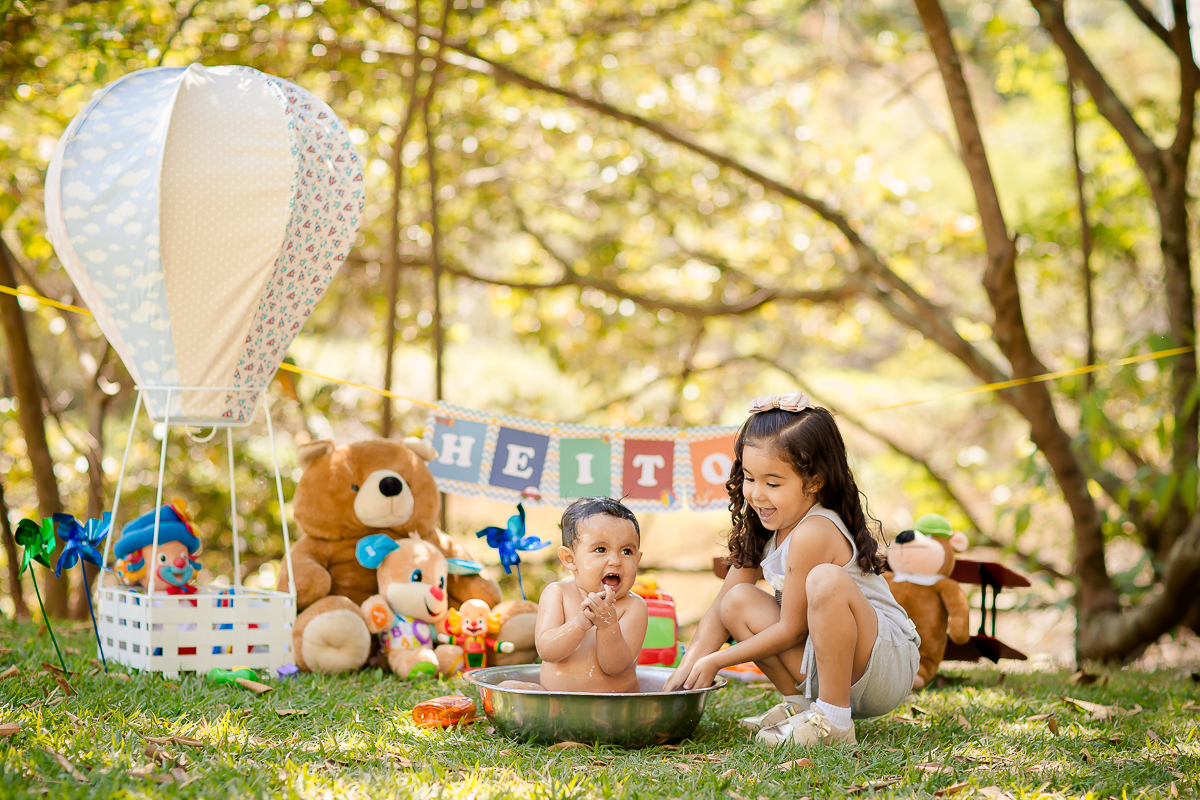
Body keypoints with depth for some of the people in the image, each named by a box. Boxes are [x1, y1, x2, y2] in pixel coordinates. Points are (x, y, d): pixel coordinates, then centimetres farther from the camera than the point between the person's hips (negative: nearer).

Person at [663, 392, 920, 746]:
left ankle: (833, 720, -23)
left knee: (825, 580, -35)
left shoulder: (812, 533, -23)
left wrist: (716, 661, -9)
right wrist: (690, 663, -10)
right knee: (738, 601, 1)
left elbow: (791, 629, -17)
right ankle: (799, 704, 7)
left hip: (887, 664, -9)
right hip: (823, 669, 9)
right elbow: (720, 606, 6)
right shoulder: (763, 529, 5)